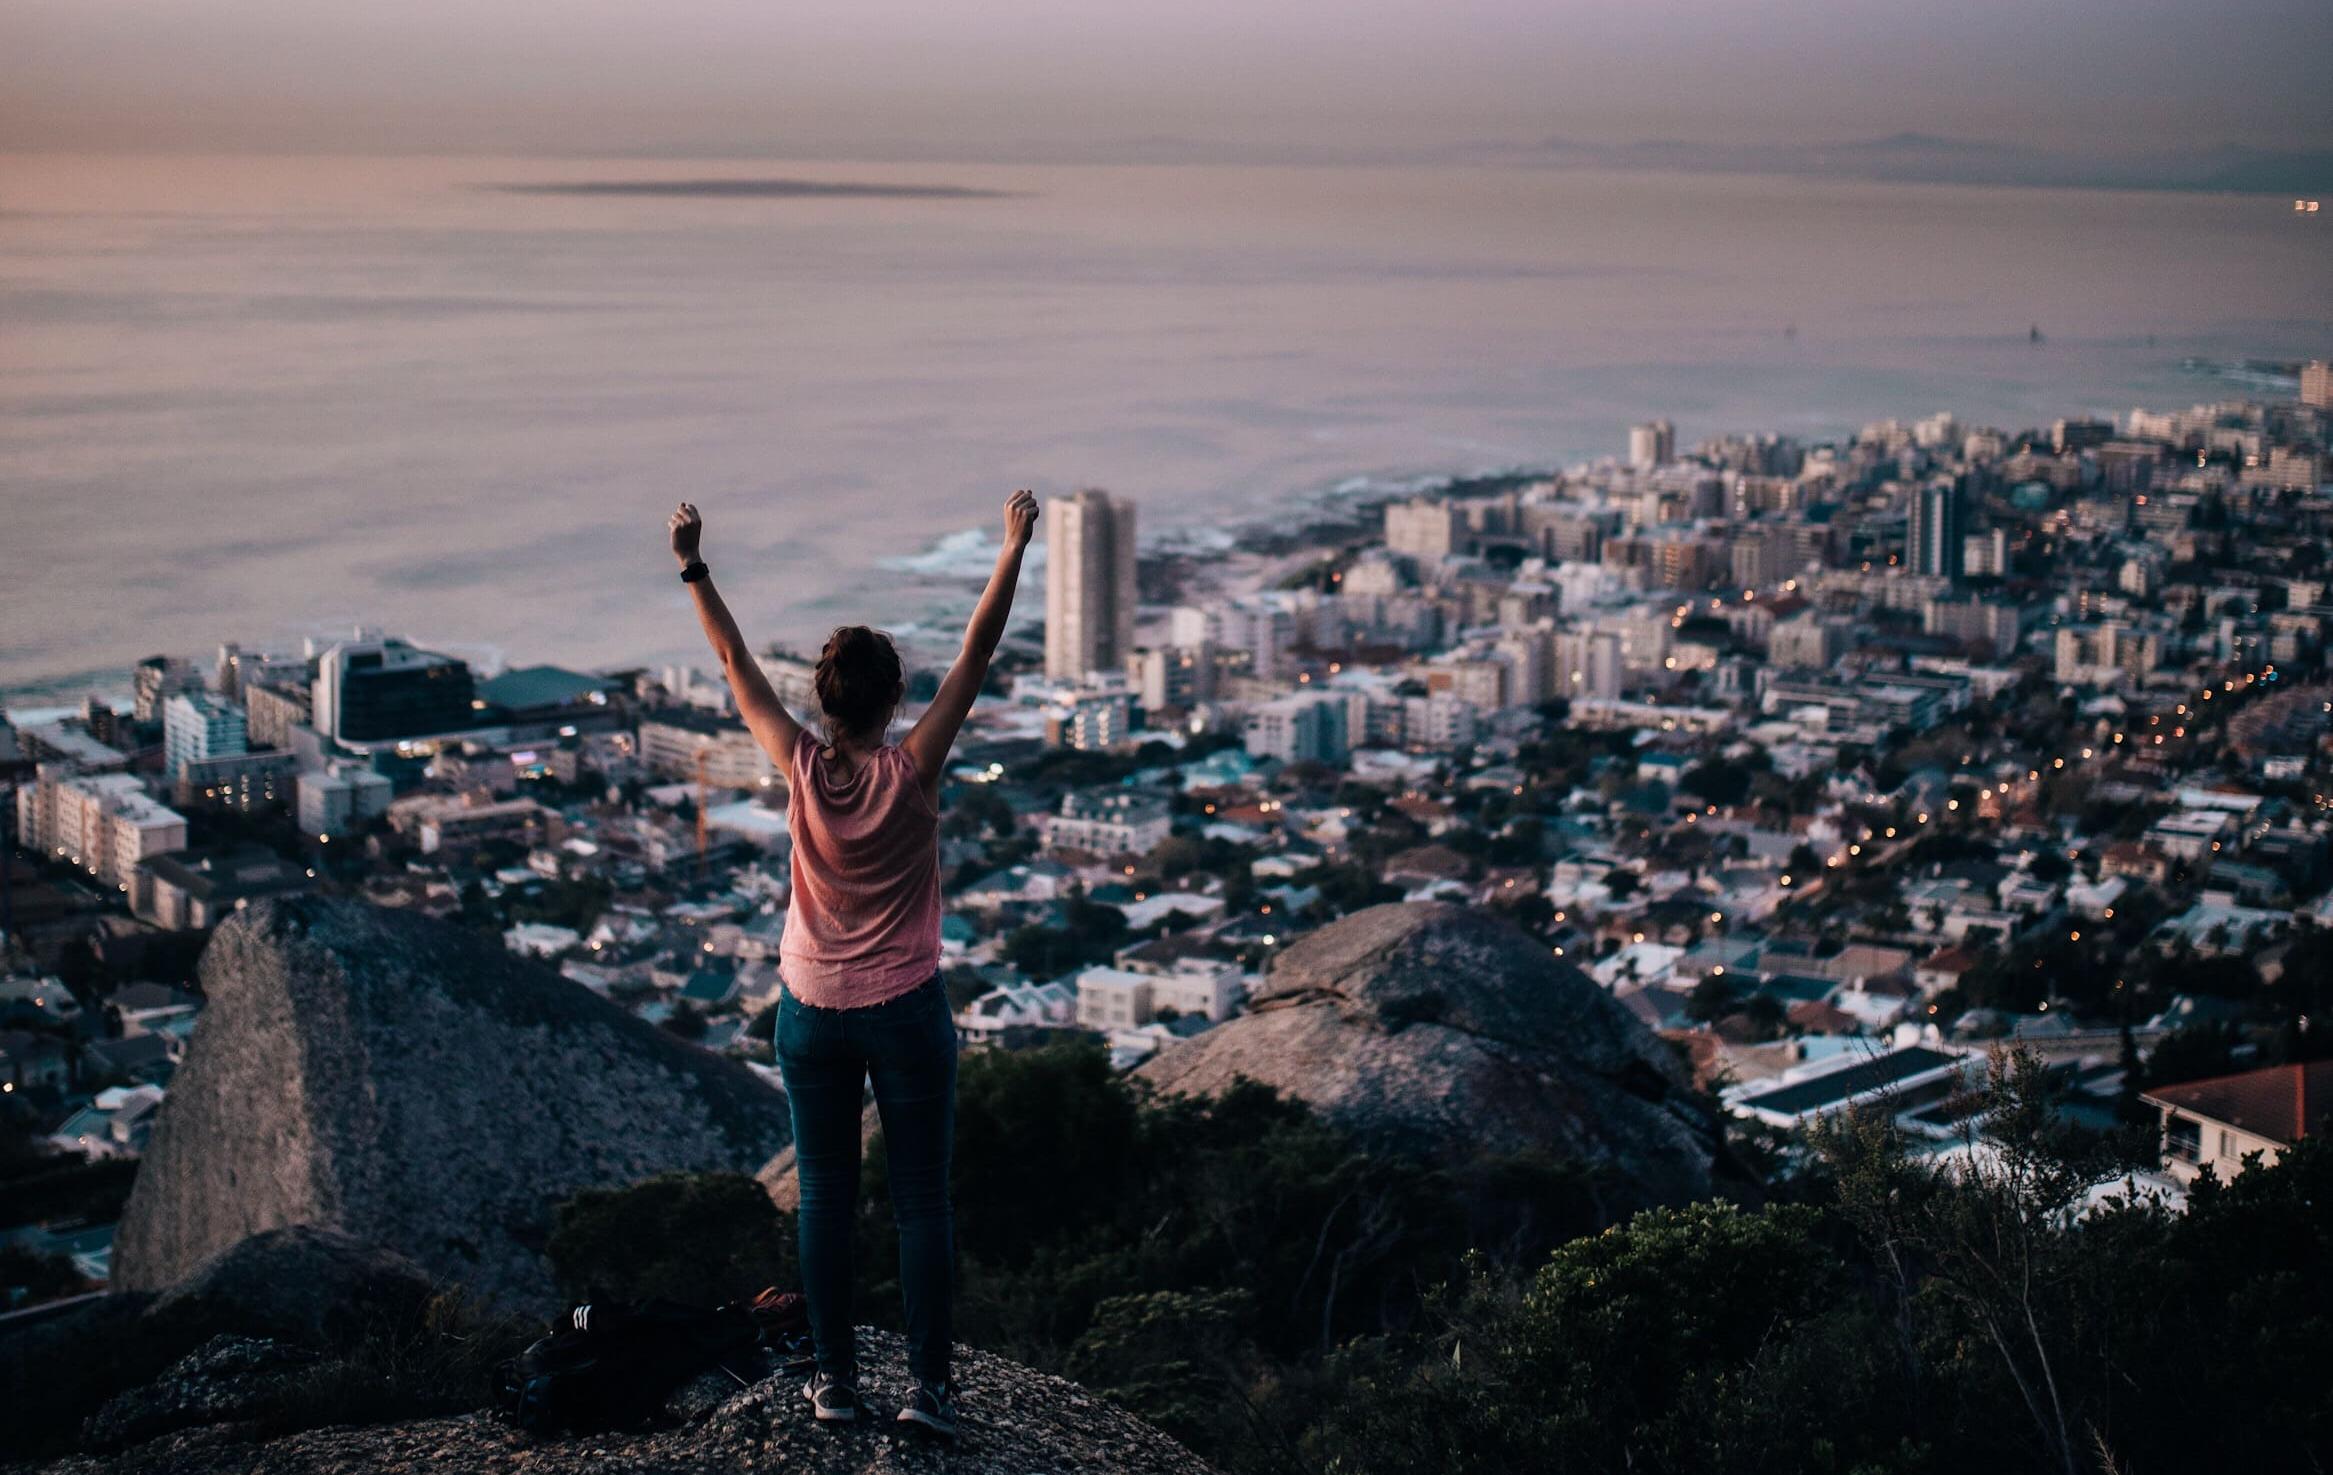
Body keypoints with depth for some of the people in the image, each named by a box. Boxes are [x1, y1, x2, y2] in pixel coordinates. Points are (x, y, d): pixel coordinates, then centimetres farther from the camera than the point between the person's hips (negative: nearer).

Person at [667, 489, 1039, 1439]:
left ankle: (834, 1377, 15)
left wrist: (694, 568, 6)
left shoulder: (801, 770, -9)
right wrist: (1014, 549, -7)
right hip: (906, 1011, -2)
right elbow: (978, 653, -11)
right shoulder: (912, 772, -14)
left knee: (824, 1200, 11)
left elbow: (735, 662, 0)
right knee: (921, 1203, 4)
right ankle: (929, 1383, 5)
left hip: (813, 1012, 2)